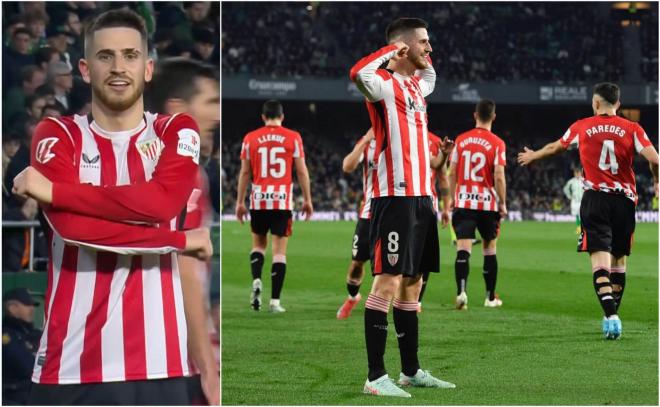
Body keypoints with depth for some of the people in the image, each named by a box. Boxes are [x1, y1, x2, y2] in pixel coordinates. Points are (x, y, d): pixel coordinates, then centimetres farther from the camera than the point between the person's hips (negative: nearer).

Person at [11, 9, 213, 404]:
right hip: (72, 360, 0)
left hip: (156, 359, 1)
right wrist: (181, 240, -10)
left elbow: (163, 202, -13)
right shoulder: (57, 135, 6)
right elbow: (70, 225, -13)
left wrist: (53, 191, -12)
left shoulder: (177, 132, 9)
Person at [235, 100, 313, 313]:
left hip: (259, 200, 1)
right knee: (279, 250, 2)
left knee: (258, 243, 19)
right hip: (283, 200, -1)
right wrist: (307, 199, 10)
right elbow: (302, 171, 2)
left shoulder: (250, 138, 3)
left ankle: (256, 280, -6)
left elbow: (245, 172, 6)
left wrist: (240, 202, 12)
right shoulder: (293, 138, 0)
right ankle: (275, 301, -2)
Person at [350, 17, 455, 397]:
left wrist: (423, 57, 22)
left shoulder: (417, 86, 17)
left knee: (412, 284, 13)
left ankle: (412, 370, 20)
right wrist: (393, 50, -18)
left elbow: (431, 76, 43)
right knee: (388, 281, -10)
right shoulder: (384, 84, -9)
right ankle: (376, 377, -10)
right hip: (395, 197, -9)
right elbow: (358, 72, -33)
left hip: (421, 196, 9)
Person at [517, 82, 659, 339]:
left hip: (595, 198, -1)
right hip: (624, 200, 1)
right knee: (619, 258, 15)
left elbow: (554, 147, 21)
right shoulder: (632, 129, 2)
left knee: (600, 256, -9)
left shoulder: (582, 127, 5)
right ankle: (613, 314, 22)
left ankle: (610, 315, -26)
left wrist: (532, 156, 42)